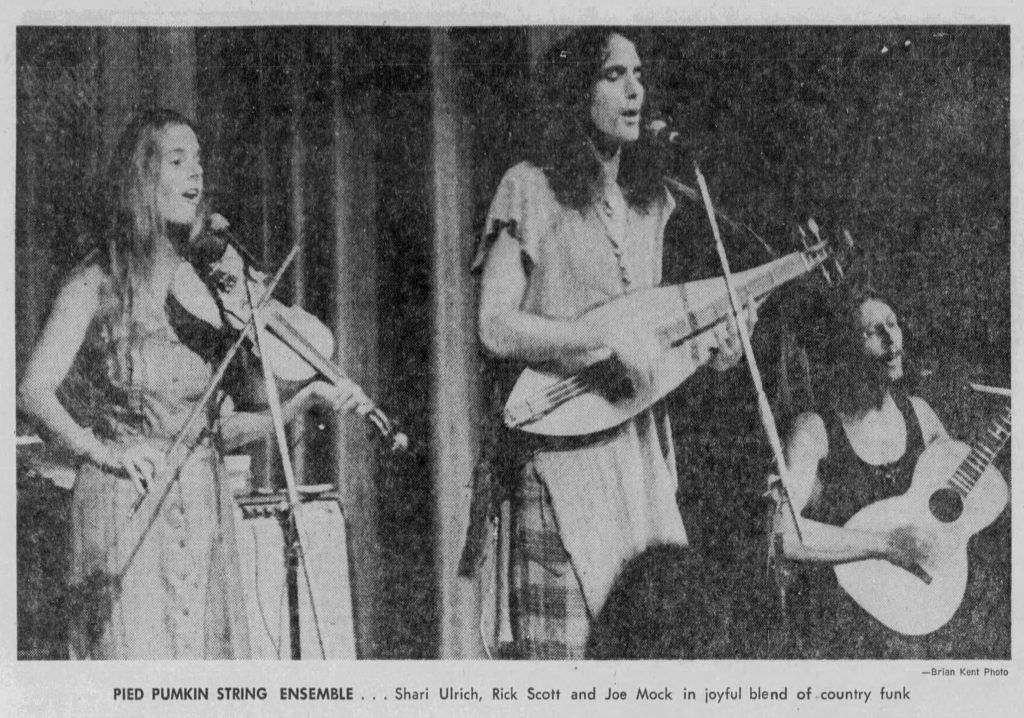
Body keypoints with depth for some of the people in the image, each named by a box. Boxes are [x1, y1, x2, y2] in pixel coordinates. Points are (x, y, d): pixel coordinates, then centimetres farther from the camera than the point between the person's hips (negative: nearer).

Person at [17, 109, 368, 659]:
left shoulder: (202, 285, 14)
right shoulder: (97, 281, -1)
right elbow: (35, 391, -11)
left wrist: (305, 401, 4)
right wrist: (102, 450, -23)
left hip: (204, 508, 5)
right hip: (128, 501, -5)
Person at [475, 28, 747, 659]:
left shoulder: (650, 199, 14)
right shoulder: (532, 189, -6)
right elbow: (496, 328, -13)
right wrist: (608, 334, -20)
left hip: (641, 440, 6)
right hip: (562, 444, -6)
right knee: (560, 645, -7)